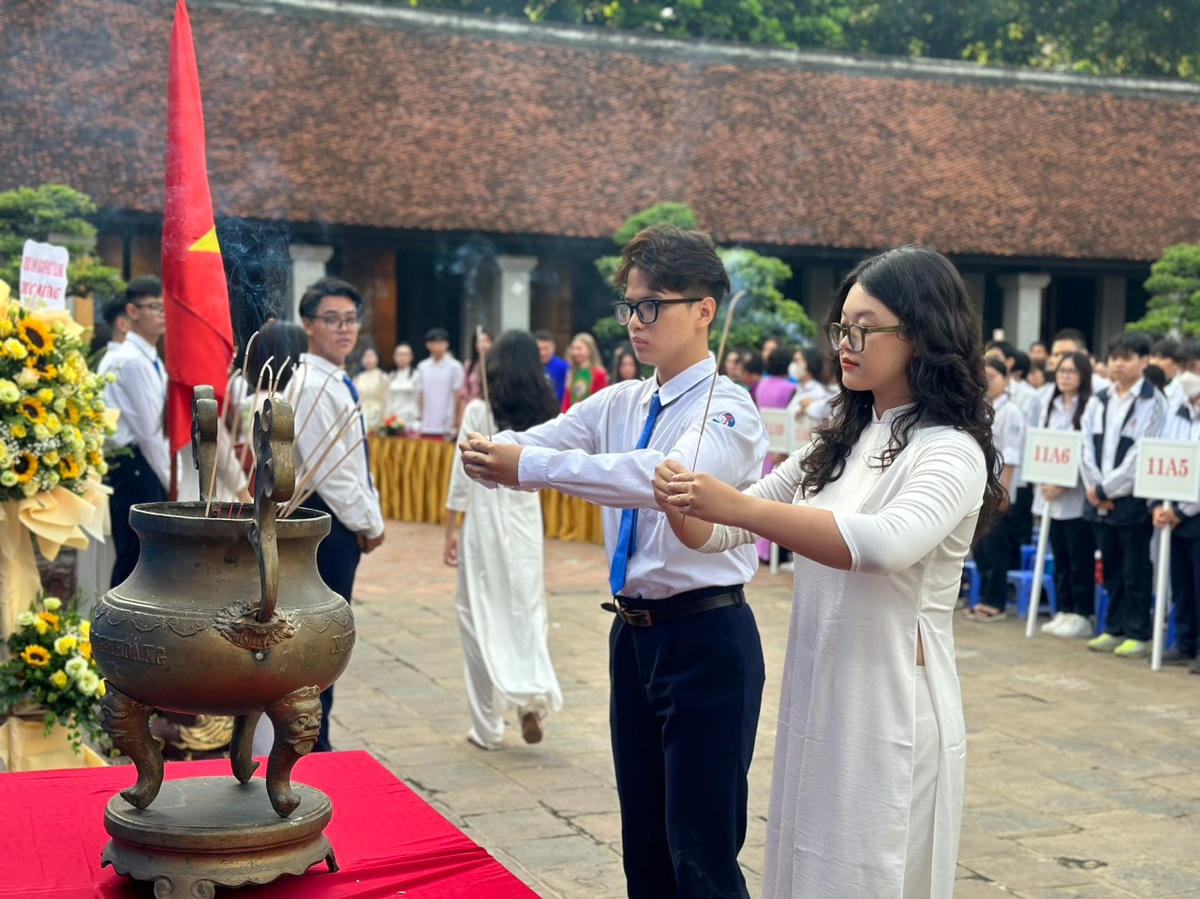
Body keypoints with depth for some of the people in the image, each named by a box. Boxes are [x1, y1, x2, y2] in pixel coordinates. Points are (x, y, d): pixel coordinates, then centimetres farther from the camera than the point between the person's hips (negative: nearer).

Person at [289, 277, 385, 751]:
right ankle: (312, 747, 1)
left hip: (345, 521, 10)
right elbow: (328, 468, -20)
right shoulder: (311, 385, -16)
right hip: (325, 521, -10)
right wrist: (370, 524, -12)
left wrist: (371, 516, 12)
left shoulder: (339, 384, 14)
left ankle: (312, 741, 22)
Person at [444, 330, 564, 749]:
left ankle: (488, 726, 10)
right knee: (526, 612, 14)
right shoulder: (542, 414, 3)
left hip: (485, 521, -3)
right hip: (526, 521, 4)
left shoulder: (479, 411, -9)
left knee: (481, 618, 6)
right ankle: (533, 690, -11)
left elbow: (461, 478, -8)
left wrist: (450, 529, -1)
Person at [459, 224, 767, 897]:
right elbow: (533, 447, 0)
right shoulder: (621, 405, 9)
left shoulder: (728, 410, -14)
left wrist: (532, 465, -35)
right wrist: (490, 453, -24)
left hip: (706, 639, -7)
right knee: (644, 842, 18)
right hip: (635, 633, 8)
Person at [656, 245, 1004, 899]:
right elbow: (720, 537, 11)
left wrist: (735, 505, -35)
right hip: (812, 700, 7)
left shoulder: (951, 452, -13)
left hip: (891, 710, -7)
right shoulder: (839, 444, 9)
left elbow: (888, 542, -34)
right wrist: (682, 507, -12)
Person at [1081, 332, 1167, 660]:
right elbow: (1087, 447, 6)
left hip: (1132, 499, -5)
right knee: (1111, 567, 13)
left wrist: (1108, 488, -12)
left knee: (1135, 570, 1)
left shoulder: (1152, 402, -6)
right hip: (1099, 498, 5)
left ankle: (1138, 634, 8)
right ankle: (1115, 629, 22)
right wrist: (1095, 488, -6)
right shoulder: (1098, 401, 11)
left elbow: (1142, 455, -12)